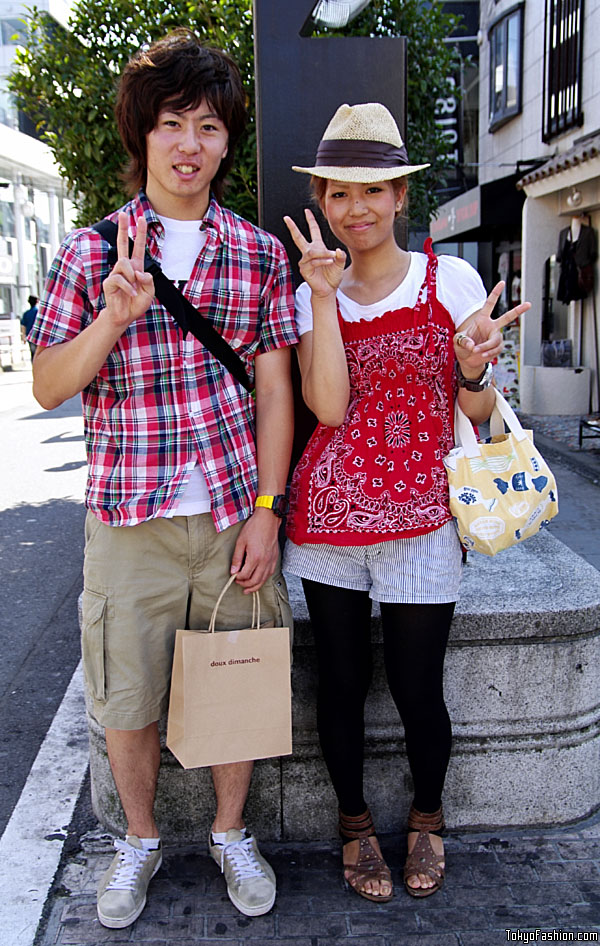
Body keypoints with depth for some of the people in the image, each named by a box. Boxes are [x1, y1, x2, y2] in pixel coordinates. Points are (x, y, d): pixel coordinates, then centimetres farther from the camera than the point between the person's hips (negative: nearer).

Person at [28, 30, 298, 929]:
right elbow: (47, 387, 0)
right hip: (130, 516, 0)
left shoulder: (260, 253, 3)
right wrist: (114, 318, -17)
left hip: (235, 512, 1)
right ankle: (139, 838, 36)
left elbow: (274, 391, 2)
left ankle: (231, 833, 37)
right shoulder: (91, 252, 1)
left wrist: (267, 510, -4)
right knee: (127, 698, 11)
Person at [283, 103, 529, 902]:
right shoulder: (312, 294, 5)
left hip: (422, 516, -1)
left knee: (417, 688, 5)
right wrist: (326, 294, -12)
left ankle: (428, 816, 34)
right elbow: (328, 406, -10)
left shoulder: (453, 280, 1)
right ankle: (354, 819, 36)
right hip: (331, 513, 2)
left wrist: (472, 369, -18)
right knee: (342, 682, 11)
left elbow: (477, 415, 4)